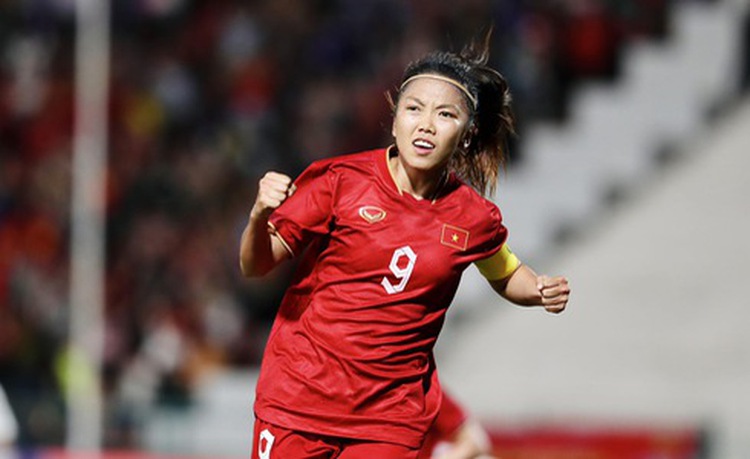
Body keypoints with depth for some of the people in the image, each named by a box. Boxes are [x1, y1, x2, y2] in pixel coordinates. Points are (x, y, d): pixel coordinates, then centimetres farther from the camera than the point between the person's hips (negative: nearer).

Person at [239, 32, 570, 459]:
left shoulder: (475, 218, -1)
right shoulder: (340, 179, -7)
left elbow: (507, 275, 21)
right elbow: (257, 265, -4)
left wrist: (542, 290, -1)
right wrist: (260, 216, -25)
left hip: (392, 419, 1)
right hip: (299, 398, -1)